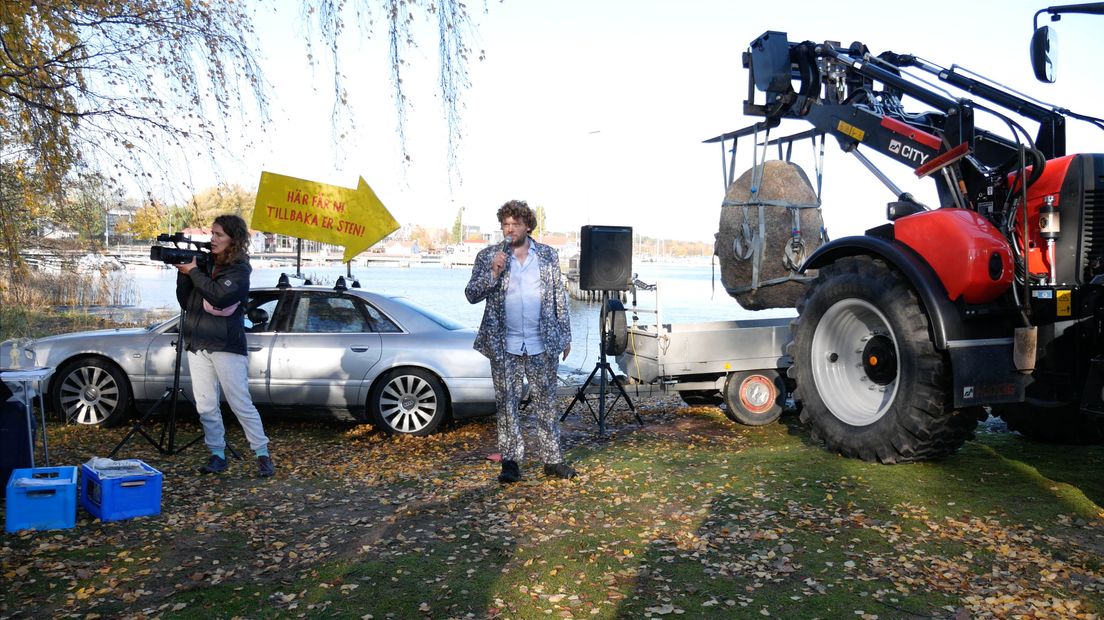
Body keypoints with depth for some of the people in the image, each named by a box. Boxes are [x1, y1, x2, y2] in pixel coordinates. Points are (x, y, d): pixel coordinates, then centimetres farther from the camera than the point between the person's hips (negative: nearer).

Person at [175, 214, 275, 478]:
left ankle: (263, 454, 6)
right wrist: (183, 273, -3)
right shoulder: (205, 263, 11)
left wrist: (193, 271, -14)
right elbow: (185, 302, 10)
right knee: (206, 406, 6)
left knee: (241, 404, -3)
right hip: (198, 344, 6)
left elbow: (218, 297, -22)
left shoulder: (240, 269, -5)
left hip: (226, 346, -5)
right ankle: (218, 455, 16)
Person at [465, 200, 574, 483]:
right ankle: (511, 461, 12)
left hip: (542, 345, 1)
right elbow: (471, 295, -1)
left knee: (546, 404, 7)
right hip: (504, 346, -1)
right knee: (507, 404, 4)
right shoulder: (487, 256, 2)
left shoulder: (548, 255, 6)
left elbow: (559, 298, 9)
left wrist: (566, 336, 7)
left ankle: (552, 459, 16)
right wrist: (493, 272, -16)